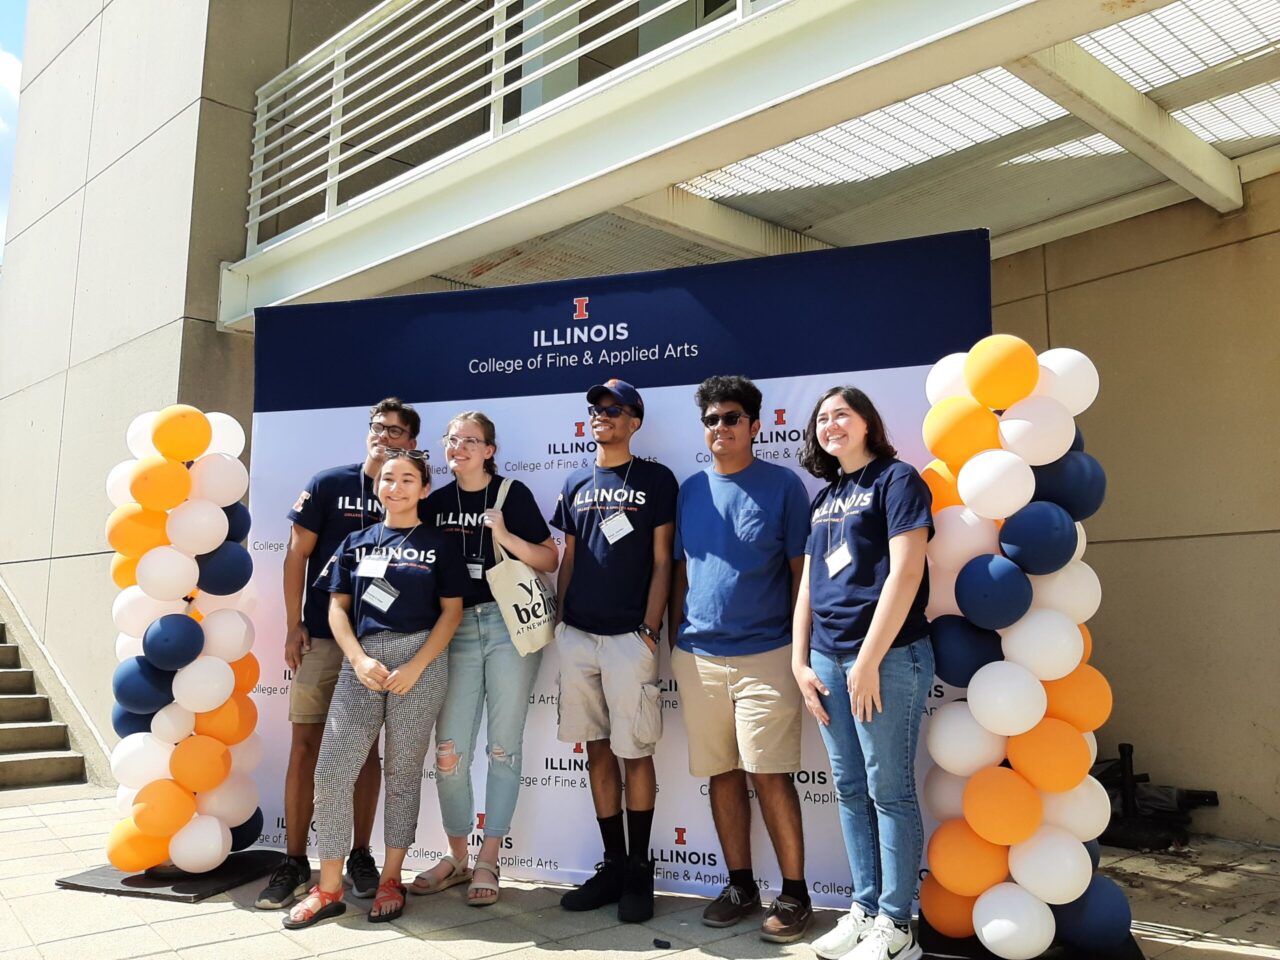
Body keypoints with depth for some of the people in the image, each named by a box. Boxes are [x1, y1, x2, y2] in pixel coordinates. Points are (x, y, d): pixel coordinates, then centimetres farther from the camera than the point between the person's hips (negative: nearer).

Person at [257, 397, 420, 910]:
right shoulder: (329, 484, 0)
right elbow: (297, 554, 1)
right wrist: (293, 626, -3)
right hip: (321, 636, -1)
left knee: (367, 748, 8)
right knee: (305, 744, 2)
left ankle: (360, 856, 19)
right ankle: (294, 862, 12)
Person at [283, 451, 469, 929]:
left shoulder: (440, 544, 5)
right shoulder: (357, 542, 12)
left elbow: (451, 612, 0)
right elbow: (337, 607, 9)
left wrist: (415, 667, -10)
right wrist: (360, 660, -7)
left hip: (420, 660, -2)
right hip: (362, 661, 2)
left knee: (403, 771, 5)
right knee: (332, 771, -3)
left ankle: (391, 879, 20)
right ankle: (329, 888, 9)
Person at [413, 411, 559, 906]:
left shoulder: (512, 493, 0)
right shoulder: (437, 502, 10)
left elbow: (550, 560, -2)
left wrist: (505, 536, -16)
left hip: (508, 625, -3)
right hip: (456, 628, 3)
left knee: (503, 747, 2)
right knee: (449, 750, 1)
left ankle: (488, 861, 13)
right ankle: (456, 856, 20)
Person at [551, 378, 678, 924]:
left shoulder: (656, 480, 1)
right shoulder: (576, 484, 14)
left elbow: (661, 561, -3)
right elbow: (567, 559, 16)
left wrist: (650, 628, -9)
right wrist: (558, 618, 10)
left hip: (628, 637, -4)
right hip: (577, 634, 5)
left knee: (635, 753, 1)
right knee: (597, 752, 10)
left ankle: (639, 871, 15)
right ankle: (613, 865, 22)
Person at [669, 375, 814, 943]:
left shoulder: (783, 486, -3)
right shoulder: (691, 490, 9)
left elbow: (801, 571, -2)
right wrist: (675, 641, 11)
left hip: (765, 655, -4)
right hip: (698, 657, 4)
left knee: (769, 774, -3)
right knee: (721, 773, 11)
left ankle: (794, 894, 12)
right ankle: (740, 886, 24)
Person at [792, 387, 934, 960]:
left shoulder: (896, 479, -4)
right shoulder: (824, 498, 17)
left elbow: (905, 573, -14)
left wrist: (868, 661, -16)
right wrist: (800, 662, 10)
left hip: (886, 656, -7)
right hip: (828, 658, 7)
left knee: (889, 792, 1)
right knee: (850, 791, 12)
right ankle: (864, 909, 23)